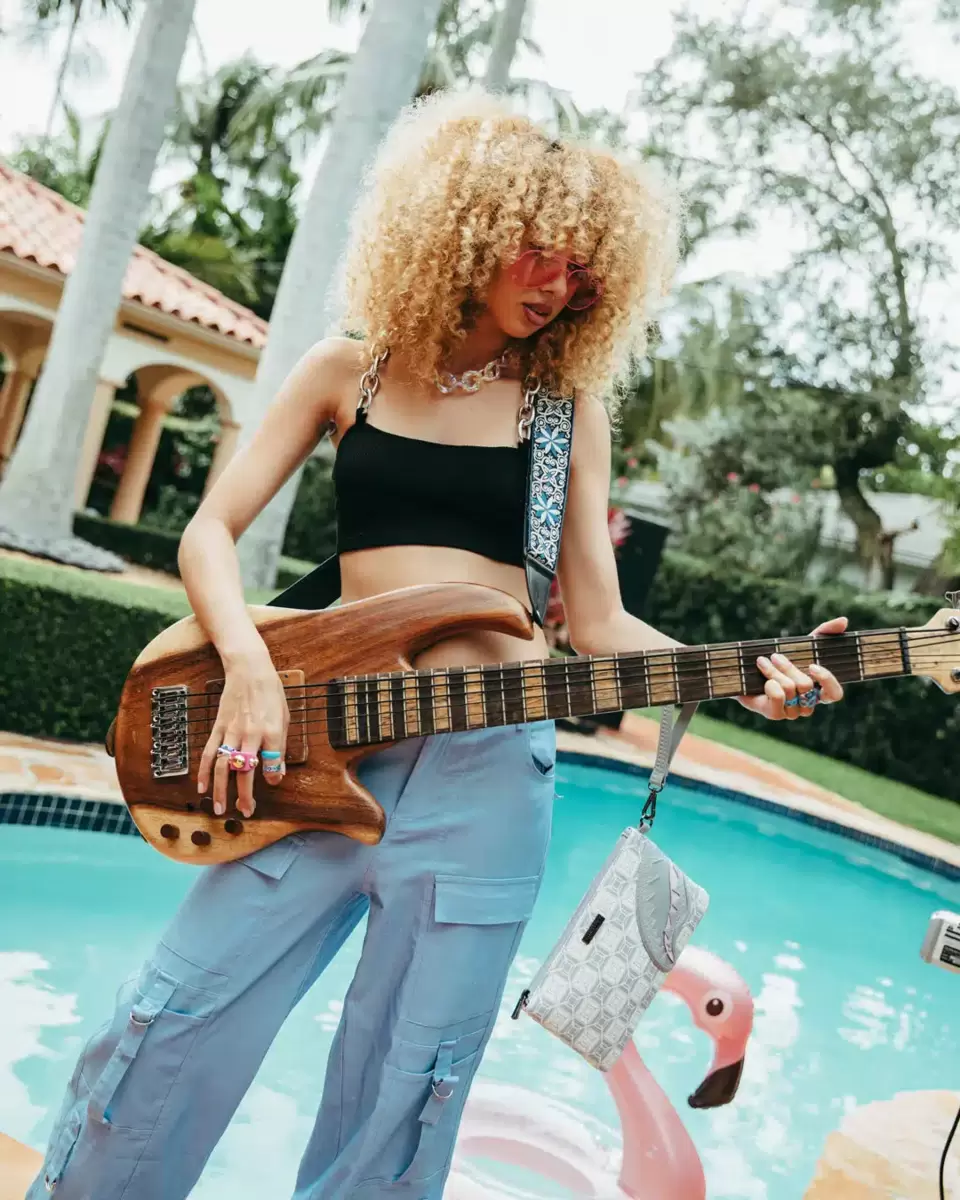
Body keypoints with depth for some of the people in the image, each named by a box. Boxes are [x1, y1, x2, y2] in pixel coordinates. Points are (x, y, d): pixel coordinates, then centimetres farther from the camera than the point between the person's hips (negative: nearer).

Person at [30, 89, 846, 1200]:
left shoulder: (569, 407, 8)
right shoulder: (349, 370, 7)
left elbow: (596, 621, 5)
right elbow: (210, 531, 4)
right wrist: (249, 668, -14)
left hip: (488, 763, 0)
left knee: (403, 1091, 5)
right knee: (174, 1025, 0)